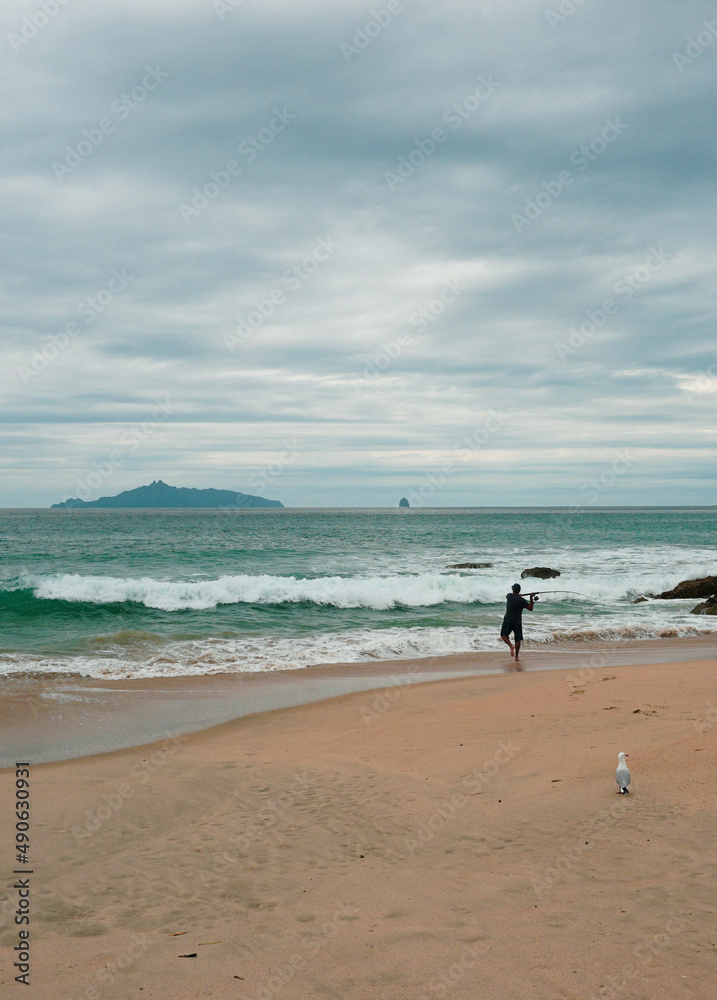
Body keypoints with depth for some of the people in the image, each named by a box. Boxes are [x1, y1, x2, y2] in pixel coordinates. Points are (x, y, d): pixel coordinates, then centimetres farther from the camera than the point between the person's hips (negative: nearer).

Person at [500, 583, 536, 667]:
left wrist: (518, 595, 31)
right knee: (518, 639, 8)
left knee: (504, 635, 13)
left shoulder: (509, 596, -3)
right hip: (517, 622, 0)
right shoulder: (522, 600, -10)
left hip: (508, 620, 0)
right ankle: (516, 656, 8)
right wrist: (531, 599, 2)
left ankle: (511, 645, -15)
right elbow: (530, 608, -2)